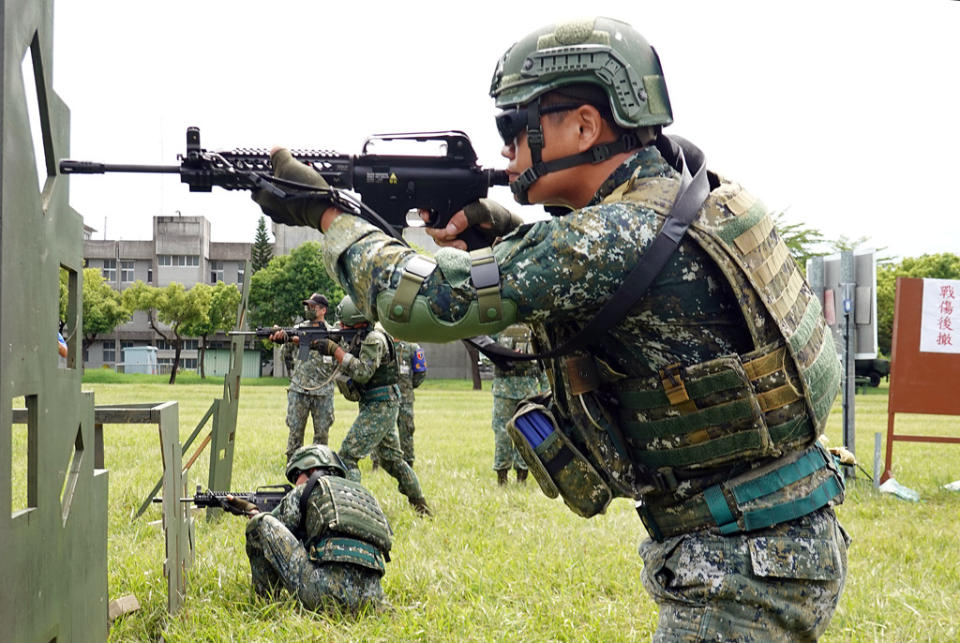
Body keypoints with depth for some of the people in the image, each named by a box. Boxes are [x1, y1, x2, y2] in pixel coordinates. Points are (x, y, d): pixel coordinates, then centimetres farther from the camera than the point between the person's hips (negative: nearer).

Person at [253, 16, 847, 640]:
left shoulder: (619, 238, -23)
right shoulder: (687, 187, 4)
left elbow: (414, 298, -18)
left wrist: (328, 211, -3)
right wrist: (503, 229, 8)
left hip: (747, 566, -9)